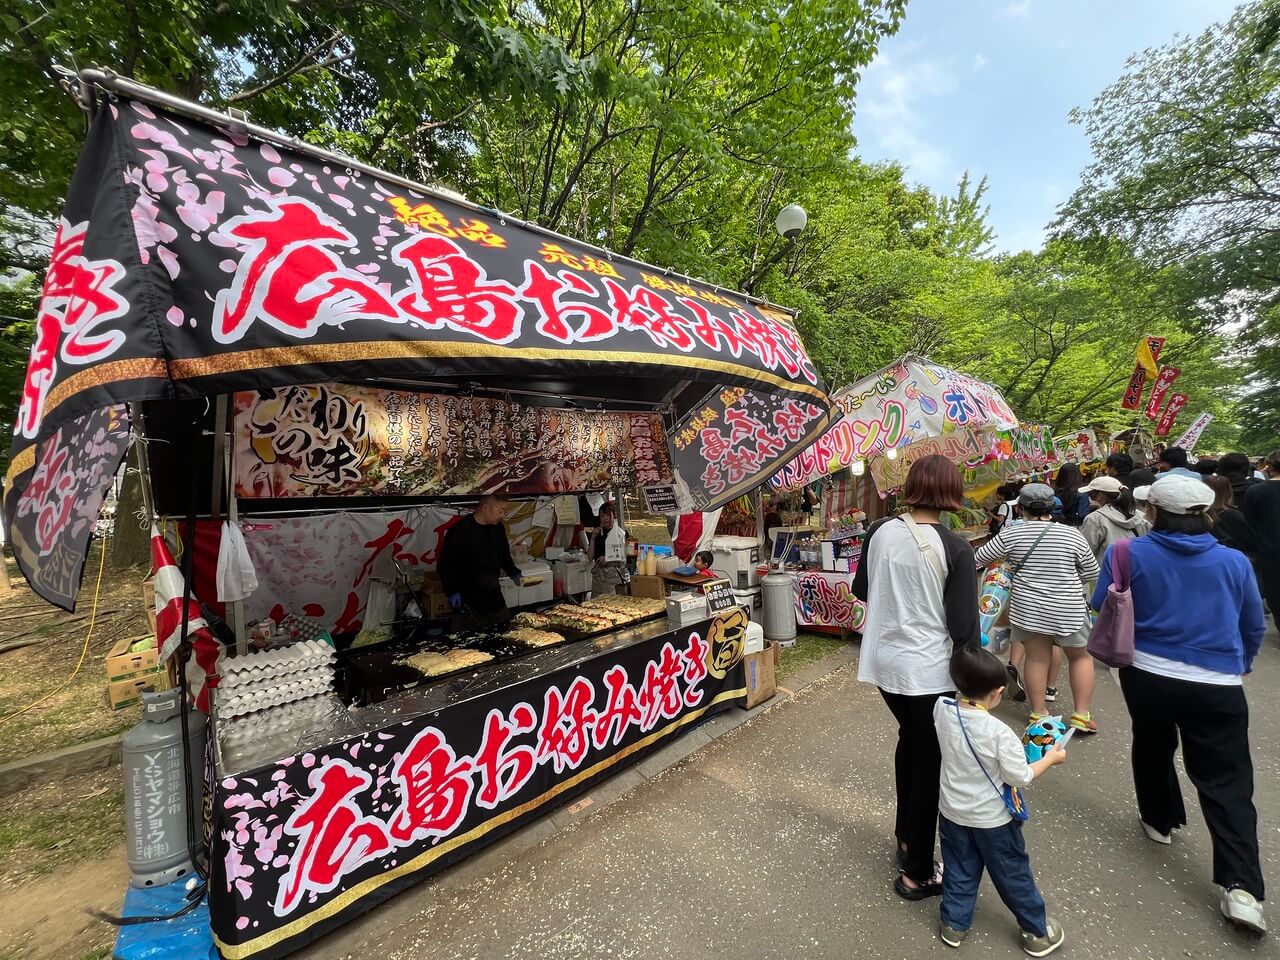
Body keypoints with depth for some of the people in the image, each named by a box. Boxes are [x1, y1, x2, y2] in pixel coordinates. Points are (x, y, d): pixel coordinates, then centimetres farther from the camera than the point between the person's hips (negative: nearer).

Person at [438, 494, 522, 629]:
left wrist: (514, 574, 5)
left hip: (495, 599, 6)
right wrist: (452, 591, -17)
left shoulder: (498, 528, 4)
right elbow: (445, 564, -12)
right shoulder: (460, 530, -16)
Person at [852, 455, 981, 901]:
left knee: (909, 742, 28)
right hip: (930, 671, -5)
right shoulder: (955, 548, -18)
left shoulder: (880, 532, -5)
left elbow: (860, 590, 8)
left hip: (885, 662, 5)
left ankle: (905, 836, 46)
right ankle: (918, 874, 30)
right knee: (929, 767, 13)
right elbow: (963, 626, -16)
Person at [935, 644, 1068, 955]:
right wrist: (1051, 758, -2)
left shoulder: (942, 709, -18)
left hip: (952, 812, 3)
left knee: (959, 870, 23)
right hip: (991, 819, -3)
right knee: (1013, 874, 22)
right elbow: (1020, 777, -17)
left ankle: (954, 924, 37)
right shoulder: (999, 732, -30)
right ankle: (1037, 932, 43)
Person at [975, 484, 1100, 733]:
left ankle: (1038, 712, 18)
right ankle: (1082, 715, 17)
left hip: (1028, 607, 1)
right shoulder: (1072, 534, -6)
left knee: (1037, 658, 10)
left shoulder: (1011, 534, -7)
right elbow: (1092, 572, 3)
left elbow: (980, 557, 1)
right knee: (1080, 656, 17)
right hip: (1067, 608, 0)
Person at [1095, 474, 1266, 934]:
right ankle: (1241, 886, 2)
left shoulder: (1127, 555, -10)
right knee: (1227, 781, 6)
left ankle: (1160, 819, 40)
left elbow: (1103, 616, -3)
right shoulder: (1234, 562, -1)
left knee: (1152, 748, 24)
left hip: (1147, 675, -1)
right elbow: (1255, 628, 10)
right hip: (1218, 685, 1)